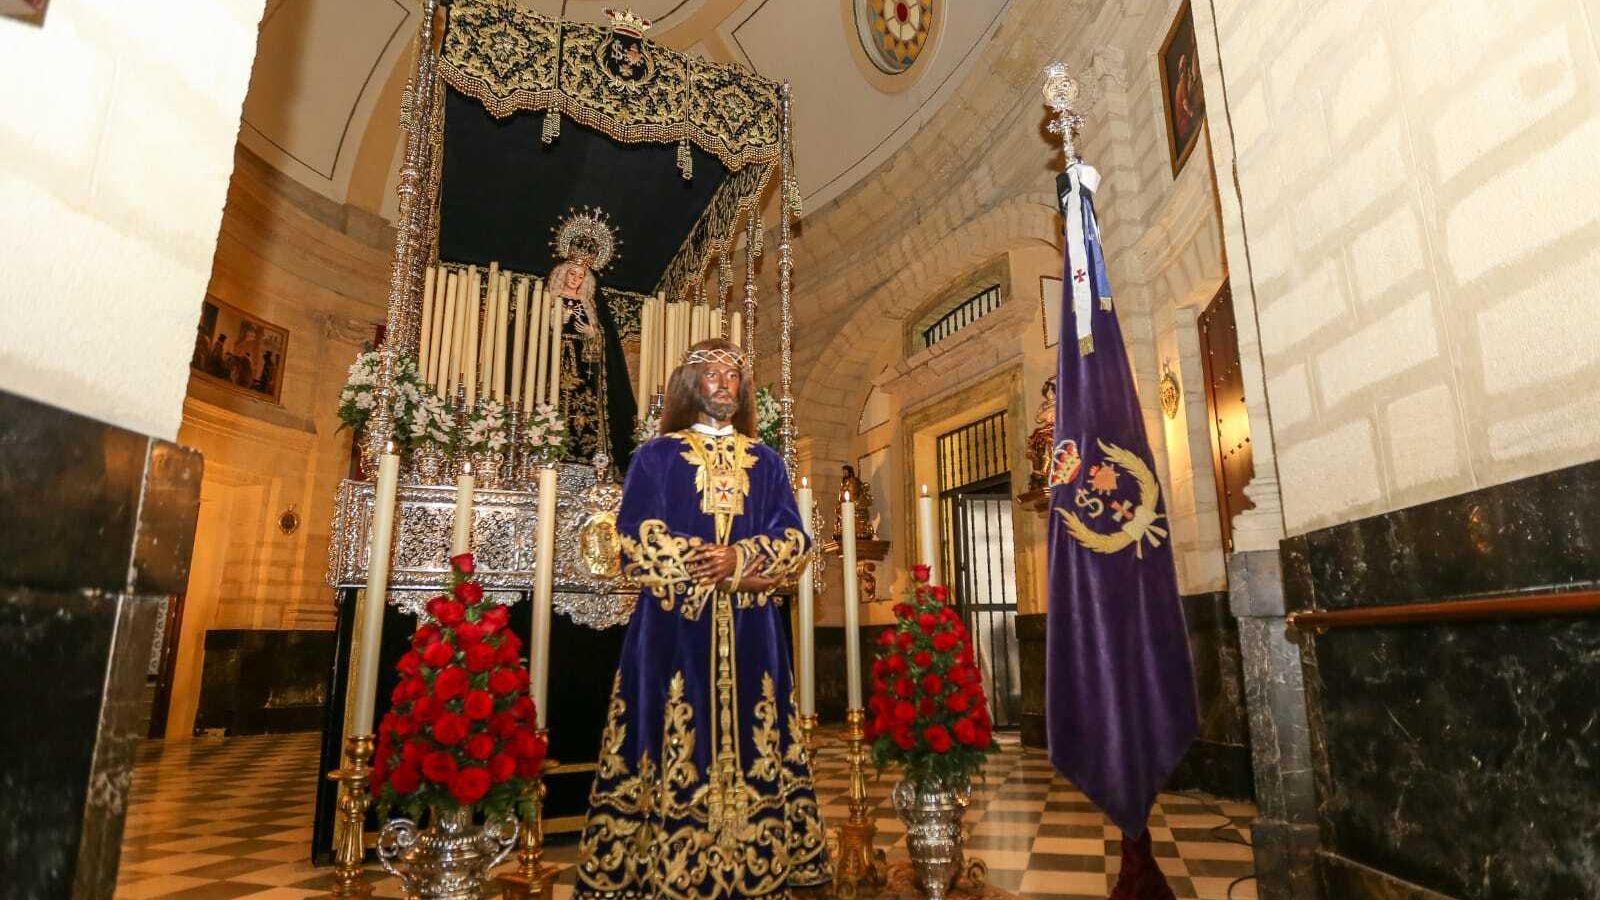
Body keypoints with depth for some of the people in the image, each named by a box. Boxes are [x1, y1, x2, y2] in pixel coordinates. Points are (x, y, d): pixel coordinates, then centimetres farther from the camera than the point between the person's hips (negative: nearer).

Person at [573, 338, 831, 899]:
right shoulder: (657, 456, 7)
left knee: (753, 743, 4)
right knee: (674, 743, -2)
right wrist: (709, 566, -13)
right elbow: (638, 537, -4)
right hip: (674, 625, -2)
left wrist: (738, 558, -13)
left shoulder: (766, 462, 14)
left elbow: (794, 540, 5)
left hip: (750, 629, 3)